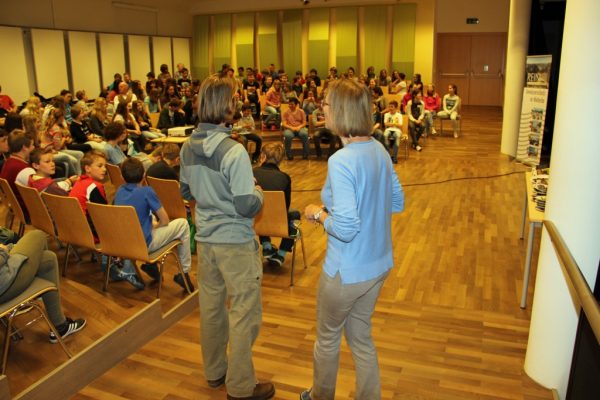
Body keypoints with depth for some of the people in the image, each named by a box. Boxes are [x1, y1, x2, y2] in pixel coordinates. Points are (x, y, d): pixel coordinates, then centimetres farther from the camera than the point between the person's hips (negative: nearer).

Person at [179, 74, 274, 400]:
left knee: (211, 306, 20)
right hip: (235, 242, -7)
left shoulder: (188, 147, 1)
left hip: (205, 238, 8)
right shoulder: (233, 151, -23)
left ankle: (214, 370, 38)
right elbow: (247, 207, -22)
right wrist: (258, 193, -3)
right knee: (244, 314, 6)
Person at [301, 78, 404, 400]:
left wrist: (318, 213, -12)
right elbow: (397, 202, 9)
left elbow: (345, 228, -29)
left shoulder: (341, 161, -27)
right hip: (379, 264, 7)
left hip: (347, 272, -7)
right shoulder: (379, 150, -2)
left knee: (327, 338, 19)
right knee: (361, 337, 24)